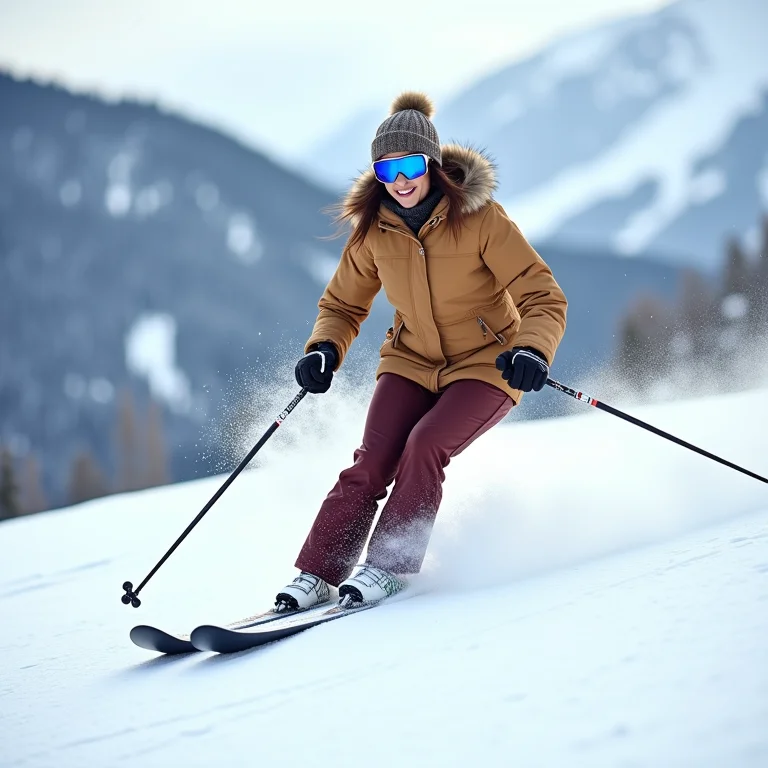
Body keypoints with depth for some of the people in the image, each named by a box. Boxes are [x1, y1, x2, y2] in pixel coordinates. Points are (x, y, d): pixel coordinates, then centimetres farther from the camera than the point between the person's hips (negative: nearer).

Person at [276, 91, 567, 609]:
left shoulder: (480, 218, -19)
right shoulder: (374, 230, -6)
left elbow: (544, 298, -19)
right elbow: (343, 305, 8)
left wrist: (532, 350, -39)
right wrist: (325, 351, -13)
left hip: (486, 364, -3)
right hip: (413, 363, 3)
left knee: (425, 444, -26)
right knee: (373, 461, -15)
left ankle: (391, 564, -13)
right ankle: (316, 575, -10)